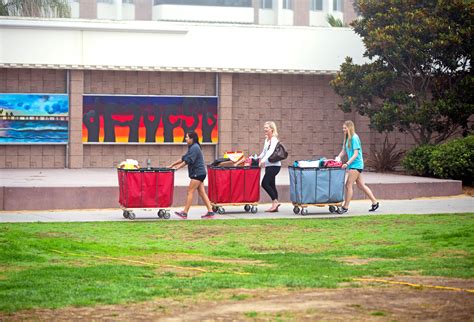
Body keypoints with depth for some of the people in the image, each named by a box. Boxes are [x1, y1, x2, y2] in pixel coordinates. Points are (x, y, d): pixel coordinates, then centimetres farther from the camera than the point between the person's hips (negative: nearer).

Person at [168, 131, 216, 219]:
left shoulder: (195, 148, -13)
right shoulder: (192, 148, 18)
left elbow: (188, 160, -18)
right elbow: (184, 158, 20)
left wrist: (177, 167, -16)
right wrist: (172, 165, 17)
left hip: (198, 173, -10)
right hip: (199, 173, 10)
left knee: (190, 192, -7)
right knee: (202, 192, 7)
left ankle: (185, 213, -6)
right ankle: (210, 212, 4)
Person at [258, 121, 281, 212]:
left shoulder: (274, 139, -12)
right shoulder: (266, 139, 15)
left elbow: (270, 151, -26)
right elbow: (264, 152, 24)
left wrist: (263, 160, -37)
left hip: (274, 165, -9)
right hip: (268, 166, 9)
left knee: (265, 183, -15)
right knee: (271, 184, 9)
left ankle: (275, 201, -9)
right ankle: (275, 205, 11)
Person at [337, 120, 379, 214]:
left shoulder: (354, 138, -15)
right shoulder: (347, 138, 11)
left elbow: (356, 154, -18)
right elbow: (343, 151, 16)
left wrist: (347, 163, -24)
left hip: (356, 165, -9)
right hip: (353, 165, 9)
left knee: (348, 185, -8)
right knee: (361, 185, 12)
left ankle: (345, 207, -4)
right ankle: (374, 202, 18)